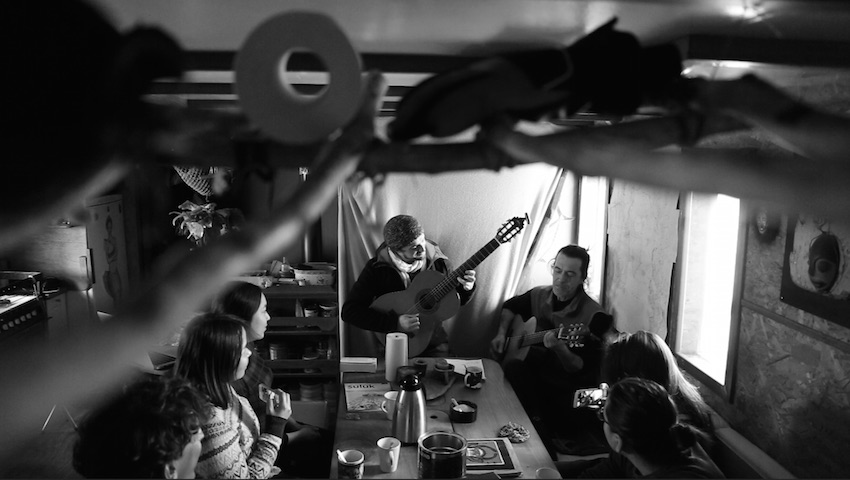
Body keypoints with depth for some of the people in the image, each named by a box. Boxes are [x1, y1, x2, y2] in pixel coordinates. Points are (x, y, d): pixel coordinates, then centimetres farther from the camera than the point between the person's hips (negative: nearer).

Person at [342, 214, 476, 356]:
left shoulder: (437, 261, -4)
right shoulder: (377, 268, -12)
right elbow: (349, 311, -15)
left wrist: (466, 288, -14)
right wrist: (395, 323, -23)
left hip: (434, 343, 2)